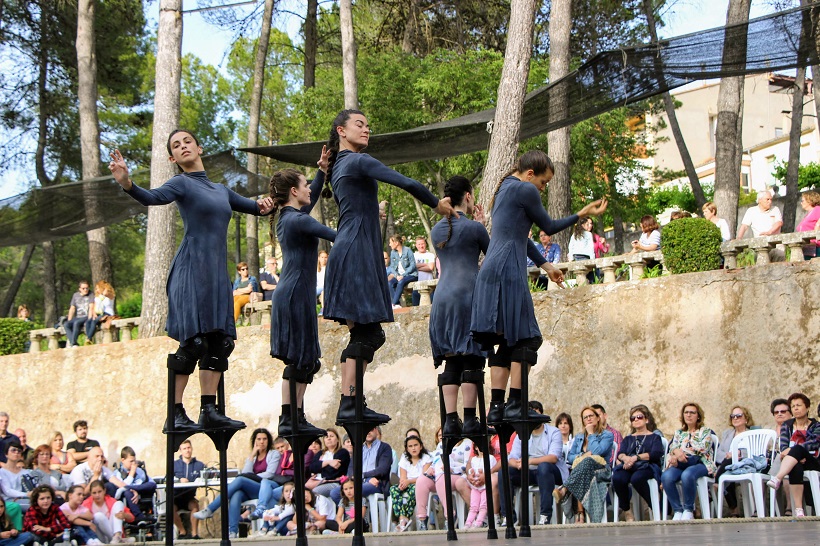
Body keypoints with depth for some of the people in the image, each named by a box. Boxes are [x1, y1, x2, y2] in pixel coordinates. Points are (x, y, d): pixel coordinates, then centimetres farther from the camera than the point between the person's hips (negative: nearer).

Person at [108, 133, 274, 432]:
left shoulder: (221, 190, 22)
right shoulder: (182, 183, 1)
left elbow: (254, 207, 30)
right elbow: (153, 198, -18)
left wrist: (262, 204, 5)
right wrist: (126, 183, -38)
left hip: (217, 273, 7)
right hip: (191, 269, -7)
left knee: (220, 341, 1)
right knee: (192, 342, -14)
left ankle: (209, 411, 3)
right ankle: (175, 415, -11)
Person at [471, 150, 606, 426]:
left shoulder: (504, 189, 23)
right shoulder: (525, 190, -6)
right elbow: (549, 227, 3)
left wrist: (545, 264, 30)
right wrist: (582, 214, 14)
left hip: (491, 273, 10)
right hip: (508, 272, -10)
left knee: (505, 342, 7)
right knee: (526, 337, -8)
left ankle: (496, 407, 0)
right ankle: (515, 404, -13)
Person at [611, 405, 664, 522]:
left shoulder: (654, 437, 22)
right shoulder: (628, 439, 33)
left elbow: (656, 454, 1)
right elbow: (620, 454, 13)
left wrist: (636, 458, -13)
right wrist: (625, 458, -13)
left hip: (646, 466, -3)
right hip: (628, 467, 3)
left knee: (636, 478, -40)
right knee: (617, 478, -34)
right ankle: (626, 511, -19)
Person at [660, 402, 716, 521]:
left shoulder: (705, 431, 16)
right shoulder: (679, 433, 27)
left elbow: (704, 447, -2)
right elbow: (672, 447, 10)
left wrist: (681, 451, -7)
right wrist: (677, 451, -16)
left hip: (700, 463, -3)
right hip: (681, 464, 3)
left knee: (687, 475, -41)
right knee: (666, 476, -33)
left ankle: (688, 510, -24)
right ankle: (678, 510, -26)